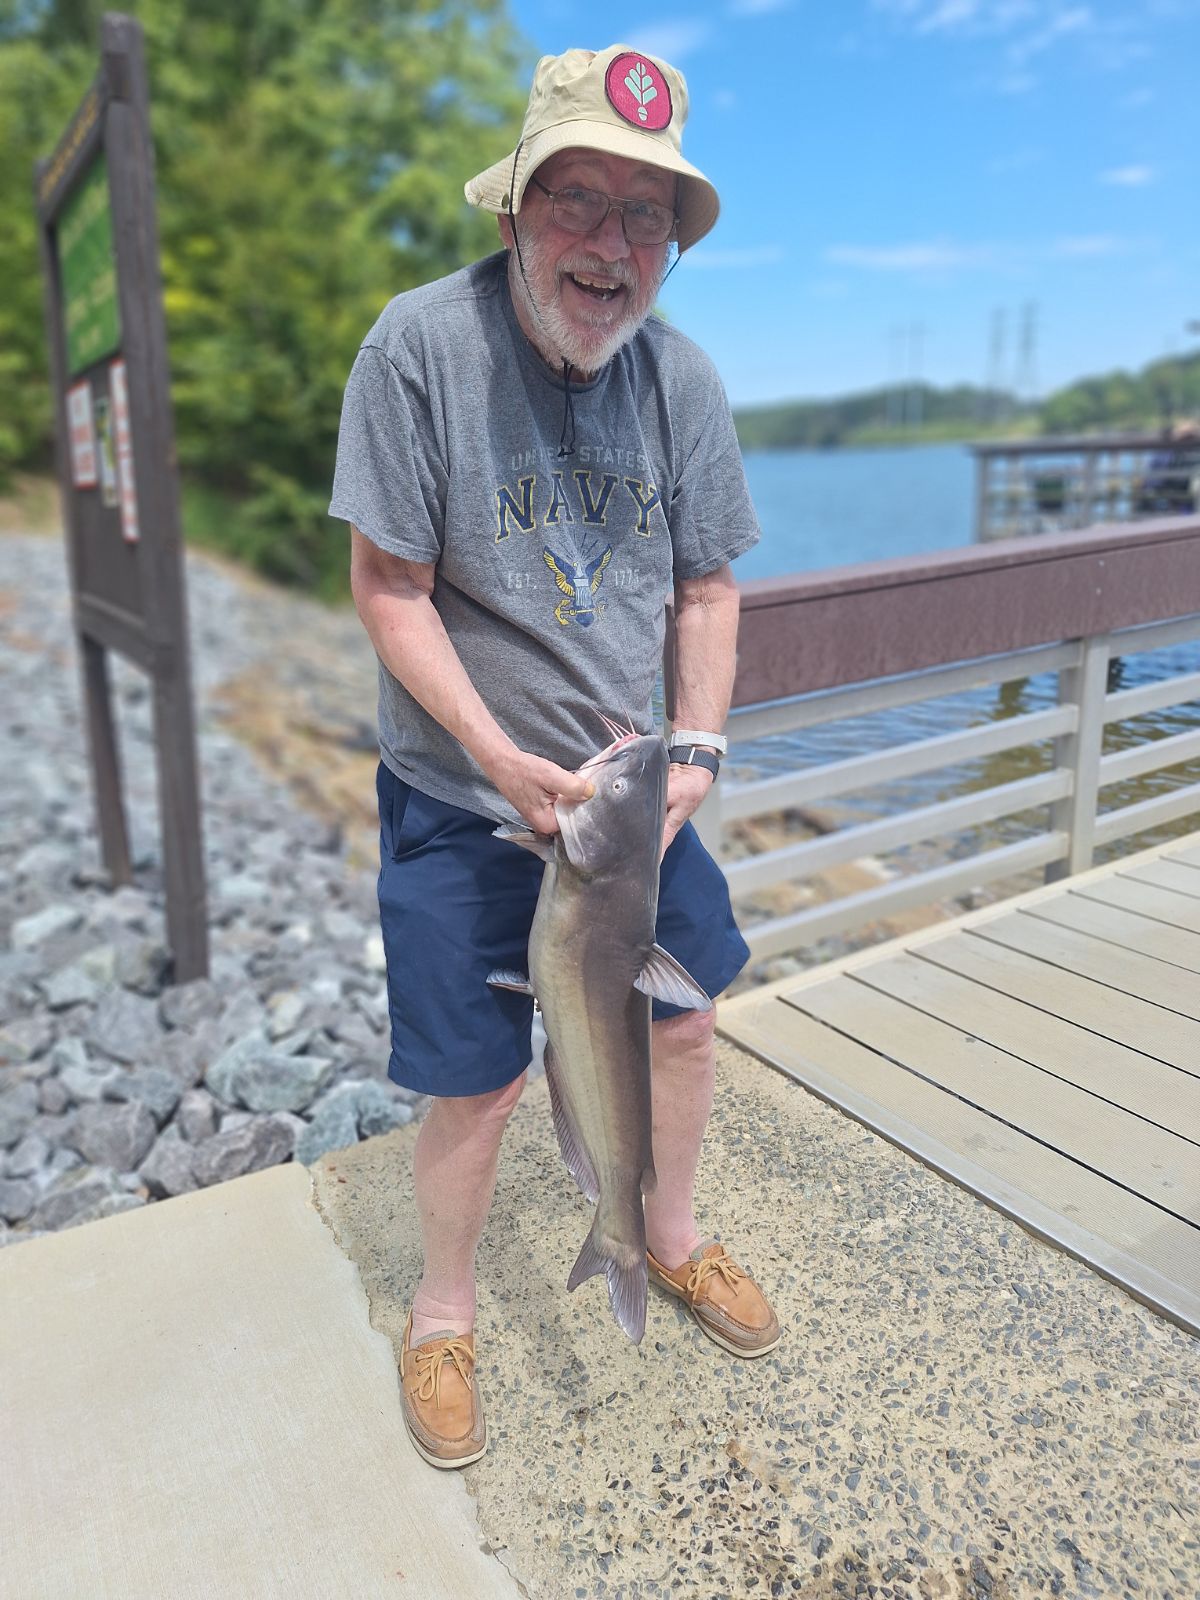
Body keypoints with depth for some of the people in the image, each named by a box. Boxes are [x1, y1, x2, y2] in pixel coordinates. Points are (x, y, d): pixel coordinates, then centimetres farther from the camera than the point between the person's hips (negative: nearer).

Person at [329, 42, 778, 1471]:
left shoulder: (680, 375, -1)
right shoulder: (422, 346, -15)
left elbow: (706, 584, 5)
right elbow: (389, 588, -15)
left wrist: (695, 748, -7)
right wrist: (505, 758, -22)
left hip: (635, 786, 5)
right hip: (463, 801, -4)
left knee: (684, 1017, 14)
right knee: (478, 1081, 3)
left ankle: (671, 1238, 43)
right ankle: (441, 1315, 33)